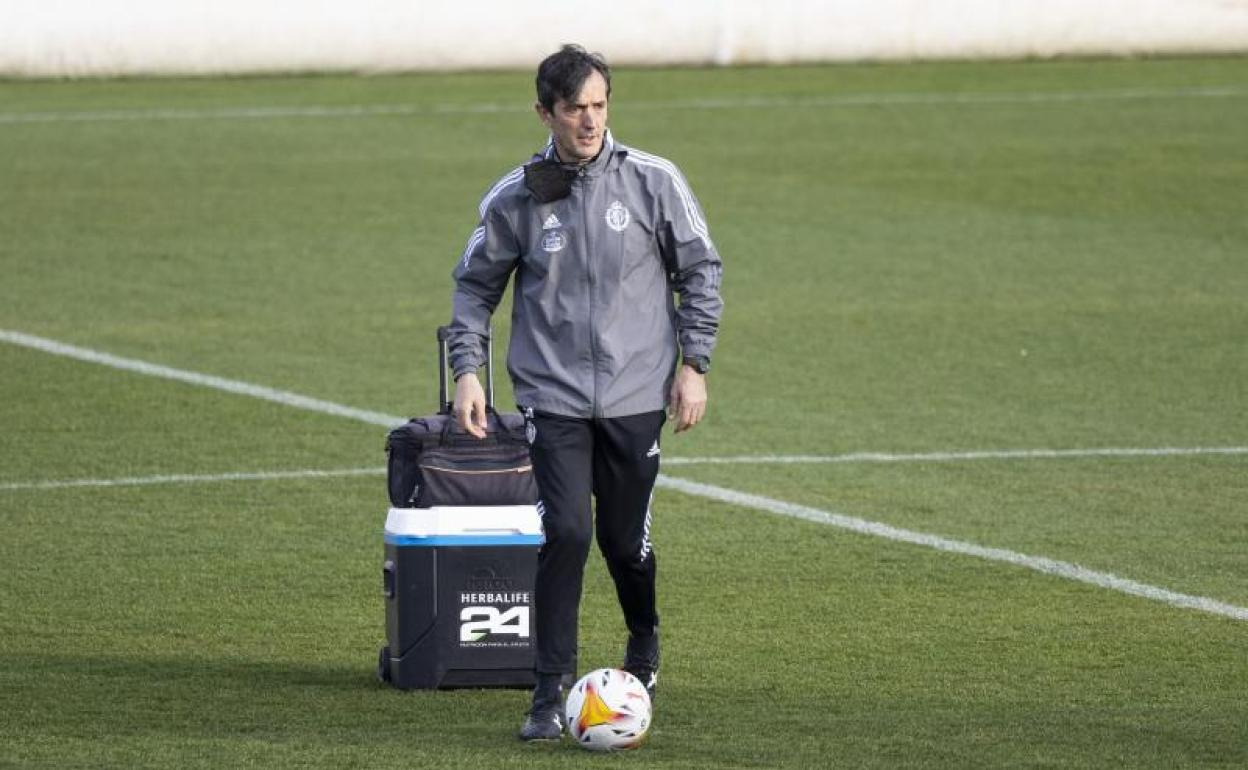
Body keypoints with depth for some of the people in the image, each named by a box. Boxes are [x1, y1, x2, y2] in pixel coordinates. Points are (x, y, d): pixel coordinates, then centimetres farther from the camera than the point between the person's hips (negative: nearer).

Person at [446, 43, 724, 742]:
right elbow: (476, 286, 11)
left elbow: (700, 270, 6)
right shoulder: (515, 199, -2)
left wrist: (694, 363, 0)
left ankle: (644, 643, 41)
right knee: (566, 534, -15)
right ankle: (552, 692, -7)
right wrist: (468, 370, 0)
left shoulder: (654, 181, -3)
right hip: (554, 397, -1)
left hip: (636, 395, 1)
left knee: (626, 539, 9)